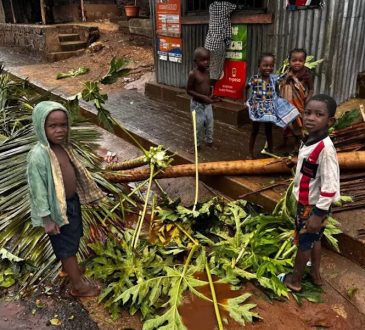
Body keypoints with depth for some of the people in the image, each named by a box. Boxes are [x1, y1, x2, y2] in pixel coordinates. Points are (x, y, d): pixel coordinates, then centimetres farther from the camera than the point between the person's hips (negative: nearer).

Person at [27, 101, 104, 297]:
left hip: (72, 201, 8)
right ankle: (78, 285, 25)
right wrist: (47, 218, -20)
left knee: (73, 239, 26)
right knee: (67, 245, 8)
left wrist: (89, 194, 18)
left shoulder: (63, 146, -2)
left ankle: (68, 267, 51)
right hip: (58, 208, -8)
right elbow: (37, 189, -23)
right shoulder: (38, 155, -27)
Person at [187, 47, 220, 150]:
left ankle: (209, 141, 32)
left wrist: (211, 96, -4)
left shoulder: (207, 72, 2)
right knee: (199, 125, 4)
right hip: (197, 104, -6)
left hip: (207, 104, 6)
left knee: (210, 123, 14)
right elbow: (189, 90, -16)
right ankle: (198, 144, 22)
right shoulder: (193, 74, -17)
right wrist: (203, 97, -23)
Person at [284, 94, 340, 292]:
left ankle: (294, 280, 29)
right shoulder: (309, 141, -1)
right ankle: (315, 274, 40)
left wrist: (319, 214, -24)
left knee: (304, 242, 10)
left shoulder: (325, 148, -29)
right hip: (305, 202, 8)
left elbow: (330, 186, -28)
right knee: (314, 239, 22)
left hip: (313, 206, -8)